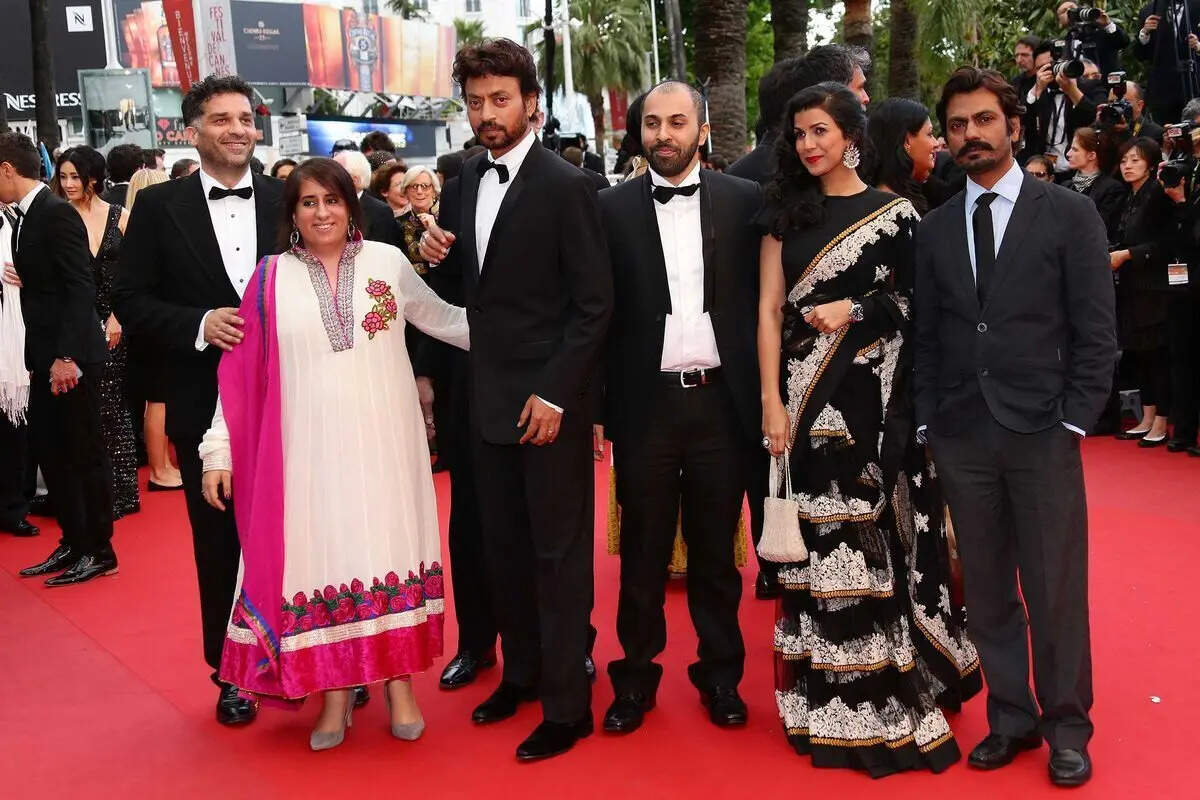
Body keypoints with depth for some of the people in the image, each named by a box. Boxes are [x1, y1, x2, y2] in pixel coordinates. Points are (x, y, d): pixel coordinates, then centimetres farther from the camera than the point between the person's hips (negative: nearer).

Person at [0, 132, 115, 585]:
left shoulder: (57, 213, -14)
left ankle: (99, 552, 13)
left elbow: (81, 289, -20)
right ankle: (73, 544, 25)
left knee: (85, 454, 1)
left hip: (71, 357, -9)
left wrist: (68, 356, -24)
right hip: (45, 356, 9)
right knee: (47, 449, 13)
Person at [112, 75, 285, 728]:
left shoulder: (287, 201, 4)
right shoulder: (159, 206, 0)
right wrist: (200, 324, -16)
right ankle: (232, 673, 24)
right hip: (206, 405, -1)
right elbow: (130, 300, -1)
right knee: (220, 542, 9)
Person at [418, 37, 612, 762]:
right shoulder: (466, 181, 9)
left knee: (558, 553, 3)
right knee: (504, 546, 15)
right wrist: (439, 256, -3)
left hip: (550, 401, -6)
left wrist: (554, 394, -17)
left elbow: (594, 304, -13)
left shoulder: (565, 186, -11)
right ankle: (521, 672, 31)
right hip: (487, 396, 6)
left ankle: (567, 705, 14)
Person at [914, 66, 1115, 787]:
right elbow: (927, 336, 11)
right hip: (962, 438, 3)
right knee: (988, 591, 10)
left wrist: (1073, 423, -7)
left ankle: (1067, 726, 21)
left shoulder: (1071, 214, 0)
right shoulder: (935, 229, 10)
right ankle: (1012, 718, 24)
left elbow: (1097, 331, -2)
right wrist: (928, 424, 4)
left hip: (1042, 435, -3)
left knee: (1057, 591, 4)